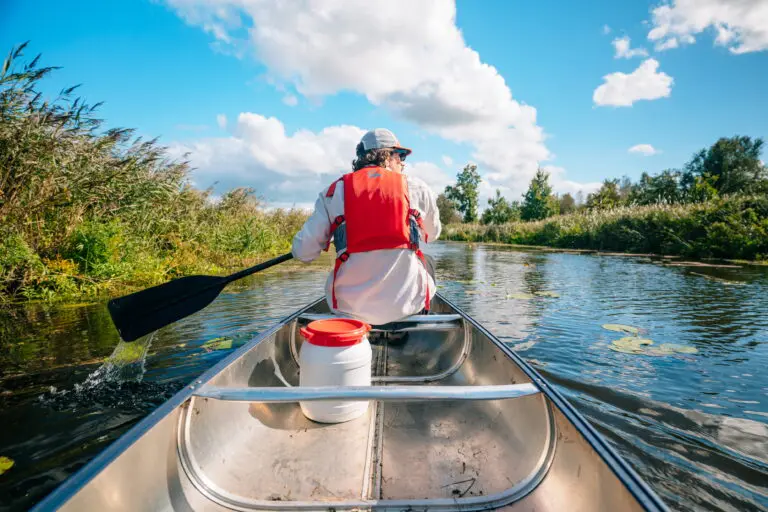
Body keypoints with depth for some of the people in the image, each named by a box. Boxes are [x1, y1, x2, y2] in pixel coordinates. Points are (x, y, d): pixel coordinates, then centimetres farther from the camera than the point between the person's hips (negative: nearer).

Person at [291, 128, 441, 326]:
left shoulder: (334, 191, 2)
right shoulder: (416, 187, 2)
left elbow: (302, 252, -1)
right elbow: (433, 234, 18)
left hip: (349, 307, 1)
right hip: (406, 303, 0)